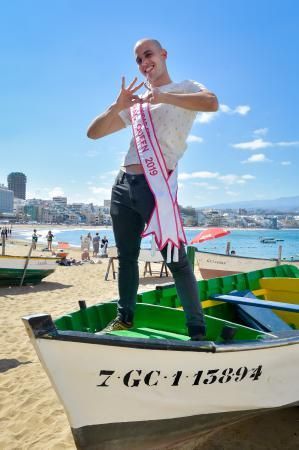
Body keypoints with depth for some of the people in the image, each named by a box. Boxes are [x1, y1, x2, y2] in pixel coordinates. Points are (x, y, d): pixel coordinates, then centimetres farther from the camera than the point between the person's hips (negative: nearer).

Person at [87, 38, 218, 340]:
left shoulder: (184, 89, 9)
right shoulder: (135, 103, 23)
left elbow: (212, 103, -16)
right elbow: (93, 133, 17)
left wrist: (163, 96, -15)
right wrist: (117, 106, 1)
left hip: (156, 184, -6)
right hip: (123, 185, 6)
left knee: (175, 260, -7)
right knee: (127, 256, 12)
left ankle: (197, 329, 2)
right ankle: (124, 318, 26)